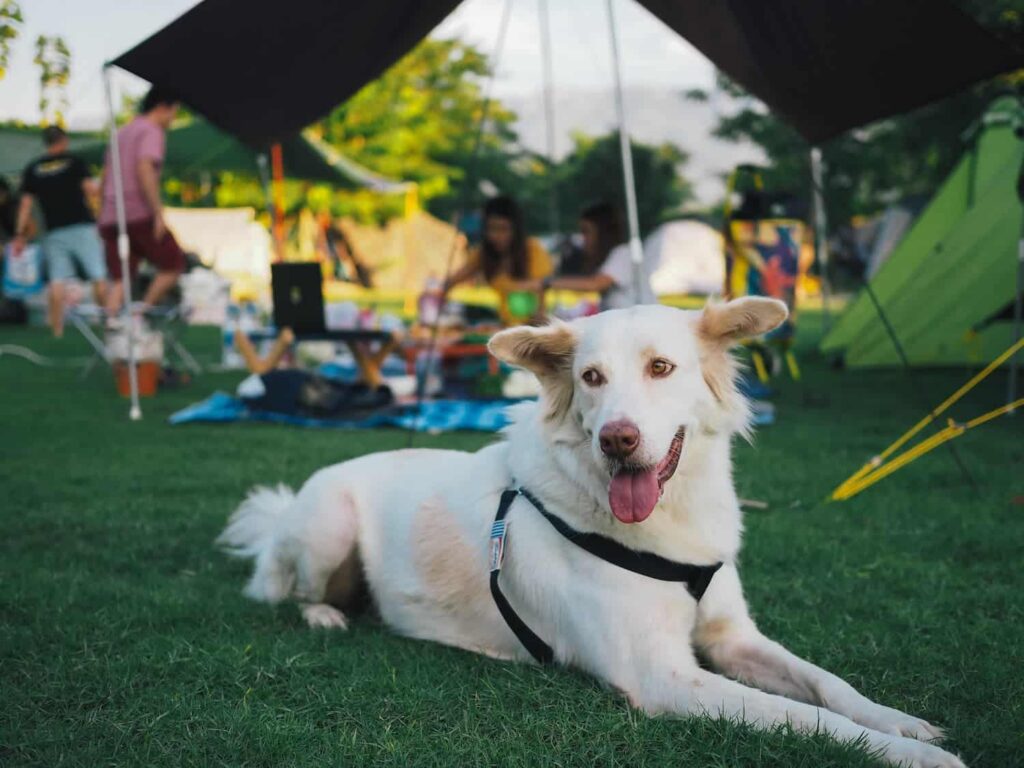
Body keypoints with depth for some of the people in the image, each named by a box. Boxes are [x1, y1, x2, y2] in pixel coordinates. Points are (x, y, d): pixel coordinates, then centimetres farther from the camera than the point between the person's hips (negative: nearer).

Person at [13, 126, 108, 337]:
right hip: (81, 226, -3)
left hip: (54, 231, 3)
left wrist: (21, 235, 6)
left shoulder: (32, 169, 8)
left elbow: (26, 205, 4)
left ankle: (57, 329, -2)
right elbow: (91, 190, -9)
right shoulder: (74, 162, 0)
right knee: (98, 276, 2)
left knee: (57, 281, 2)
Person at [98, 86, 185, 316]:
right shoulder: (152, 131, -4)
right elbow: (145, 169, -20)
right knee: (174, 264, 5)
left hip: (111, 217, 8)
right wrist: (158, 212, -21)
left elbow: (105, 177, 26)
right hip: (139, 215, -8)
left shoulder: (121, 133, 23)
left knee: (120, 280, 7)